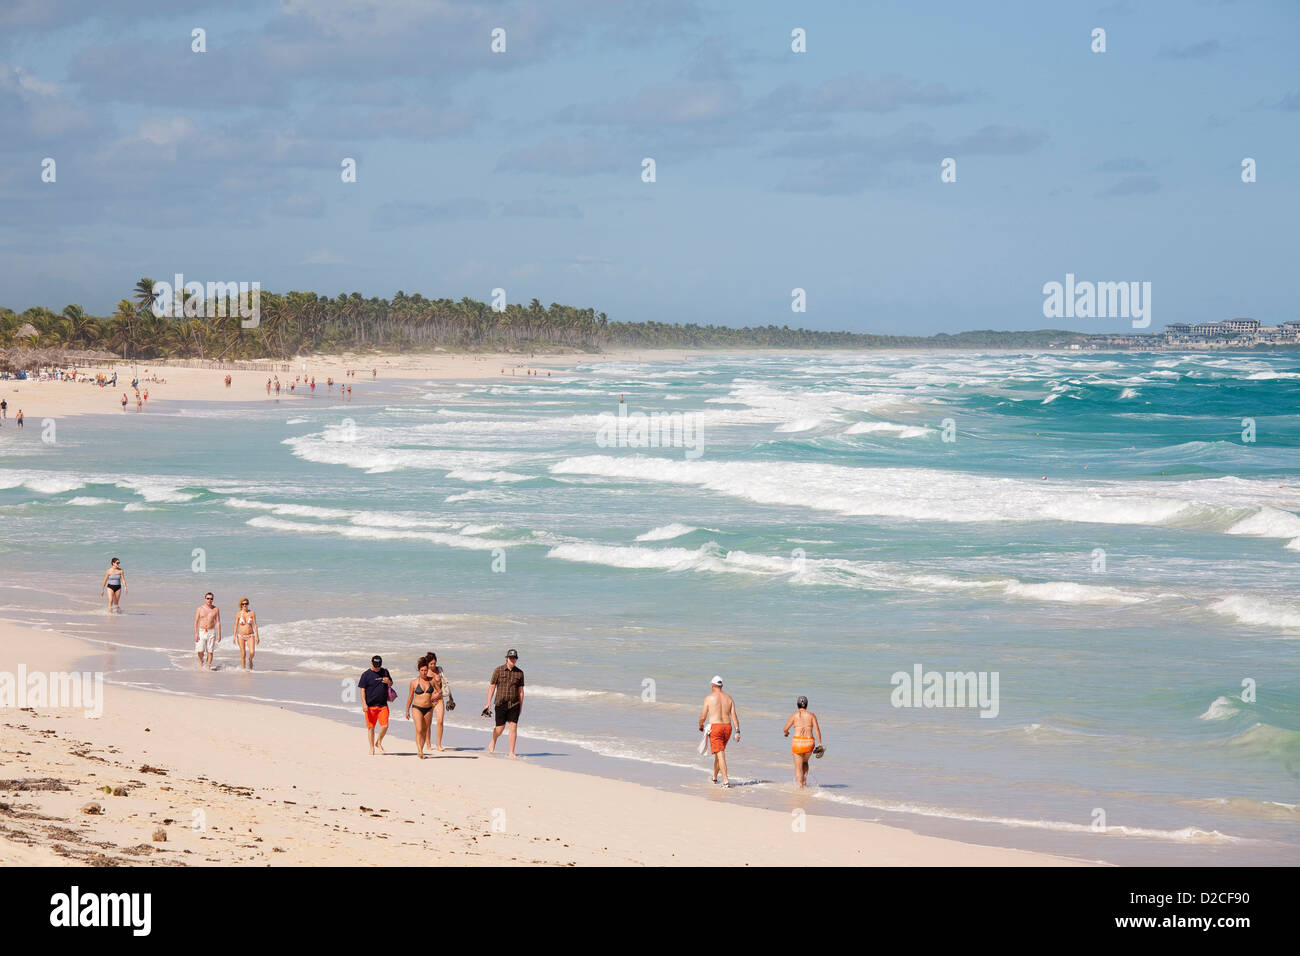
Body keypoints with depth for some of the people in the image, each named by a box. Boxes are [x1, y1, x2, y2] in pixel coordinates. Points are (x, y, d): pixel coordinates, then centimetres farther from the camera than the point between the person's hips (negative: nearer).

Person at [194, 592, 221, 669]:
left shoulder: (215, 609, 2)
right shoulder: (200, 608, 0)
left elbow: (218, 622, 3)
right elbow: (196, 621, 0)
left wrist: (219, 634, -4)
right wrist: (196, 633, -9)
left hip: (211, 632, 0)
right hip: (201, 631, 0)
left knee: (210, 651, -1)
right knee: (200, 651, -5)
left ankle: (208, 667, 8)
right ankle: (201, 661, 25)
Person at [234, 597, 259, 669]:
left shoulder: (252, 613, -1)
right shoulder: (239, 614, -2)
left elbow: (255, 625, 0)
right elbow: (236, 626, 3)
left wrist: (257, 636, -4)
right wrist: (234, 636, -3)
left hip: (250, 636, 0)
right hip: (241, 636, 0)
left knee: (252, 652, -14)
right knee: (243, 655, 0)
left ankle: (249, 660, 19)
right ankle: (243, 669, 12)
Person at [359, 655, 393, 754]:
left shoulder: (385, 672, 9)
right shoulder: (366, 674, -2)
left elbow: (391, 684, 19)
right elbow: (362, 690, -3)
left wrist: (388, 682, -6)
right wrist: (364, 704, -12)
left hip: (383, 705, 2)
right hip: (370, 705, -2)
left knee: (385, 726, -8)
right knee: (371, 727, 3)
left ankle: (379, 742, 16)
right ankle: (372, 748, 15)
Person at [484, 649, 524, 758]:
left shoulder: (519, 673, 5)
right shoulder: (498, 670, -1)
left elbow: (520, 691, 10)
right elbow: (492, 687, 1)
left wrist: (521, 707, 7)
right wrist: (488, 704, -2)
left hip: (514, 704, 1)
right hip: (500, 703, -1)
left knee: (513, 726, -8)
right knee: (500, 727, 3)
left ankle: (511, 752, -5)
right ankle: (493, 743, 34)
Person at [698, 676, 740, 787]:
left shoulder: (709, 698, -5)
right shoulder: (728, 698, 8)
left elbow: (703, 716, -3)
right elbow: (734, 715, 1)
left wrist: (700, 726, 18)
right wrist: (737, 732, -1)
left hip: (715, 728, -5)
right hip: (727, 727, 5)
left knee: (720, 754, -9)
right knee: (720, 752, 23)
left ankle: (726, 780, -20)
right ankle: (714, 777, 38)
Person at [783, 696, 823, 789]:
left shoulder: (794, 715, -1)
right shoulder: (811, 715, 2)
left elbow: (786, 729, 1)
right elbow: (817, 729, -5)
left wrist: (786, 733, 24)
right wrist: (819, 743, -3)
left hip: (798, 742, -2)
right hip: (809, 742, 2)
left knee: (798, 767, 7)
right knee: (805, 762, 28)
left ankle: (800, 786, 0)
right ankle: (804, 781, 13)